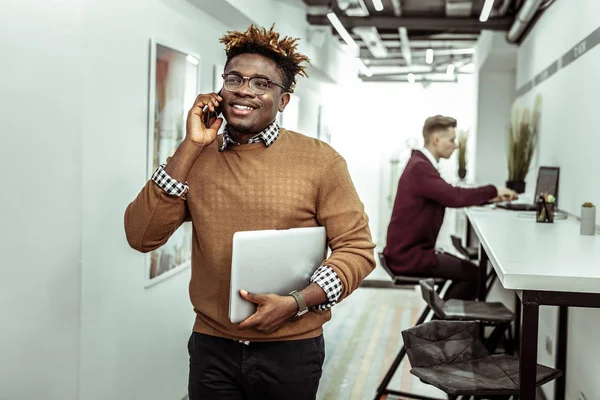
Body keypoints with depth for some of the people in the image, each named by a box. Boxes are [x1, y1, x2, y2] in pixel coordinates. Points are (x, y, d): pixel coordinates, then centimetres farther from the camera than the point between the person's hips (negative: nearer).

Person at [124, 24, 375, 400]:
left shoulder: (320, 160, -7)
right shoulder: (195, 158, 2)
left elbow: (357, 248, -6)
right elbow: (142, 236, -7)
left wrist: (297, 302, -20)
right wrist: (190, 147, -11)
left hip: (290, 349, -2)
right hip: (211, 346, 2)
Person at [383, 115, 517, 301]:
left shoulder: (422, 163, 11)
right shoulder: (420, 167, -22)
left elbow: (449, 196, 18)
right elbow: (454, 197, -32)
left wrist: (487, 198, 8)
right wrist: (493, 190, -19)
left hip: (409, 248, 10)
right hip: (409, 255, -10)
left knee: (465, 268, 19)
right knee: (474, 274, -5)